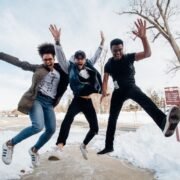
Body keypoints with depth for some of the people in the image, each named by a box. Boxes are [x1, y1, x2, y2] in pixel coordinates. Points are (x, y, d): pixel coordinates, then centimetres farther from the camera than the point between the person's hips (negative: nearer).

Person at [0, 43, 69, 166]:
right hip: (36, 99, -4)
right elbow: (19, 63, 4)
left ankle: (34, 150, 26)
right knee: (38, 126, -25)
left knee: (51, 129, 0)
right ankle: (10, 144, -1)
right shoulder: (38, 68, 6)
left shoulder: (60, 71, 13)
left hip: (49, 103, 5)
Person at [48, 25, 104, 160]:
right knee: (68, 118, -36)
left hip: (88, 102, 4)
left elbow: (96, 55, 22)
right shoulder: (70, 68, 1)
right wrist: (57, 40, -23)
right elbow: (61, 56, -11)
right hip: (77, 100, -4)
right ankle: (59, 148, -38)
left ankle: (84, 145, 32)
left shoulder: (89, 66, 10)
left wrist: (102, 42, 24)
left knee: (94, 128, 5)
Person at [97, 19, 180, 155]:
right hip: (118, 91, 3)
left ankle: (164, 122, -67)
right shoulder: (108, 65, -1)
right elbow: (105, 79, 4)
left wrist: (143, 37, -37)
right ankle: (109, 146, 12)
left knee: (143, 99, -38)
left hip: (130, 87, -3)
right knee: (112, 117, 0)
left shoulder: (129, 57, -8)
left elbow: (147, 53, -21)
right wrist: (104, 92, -14)